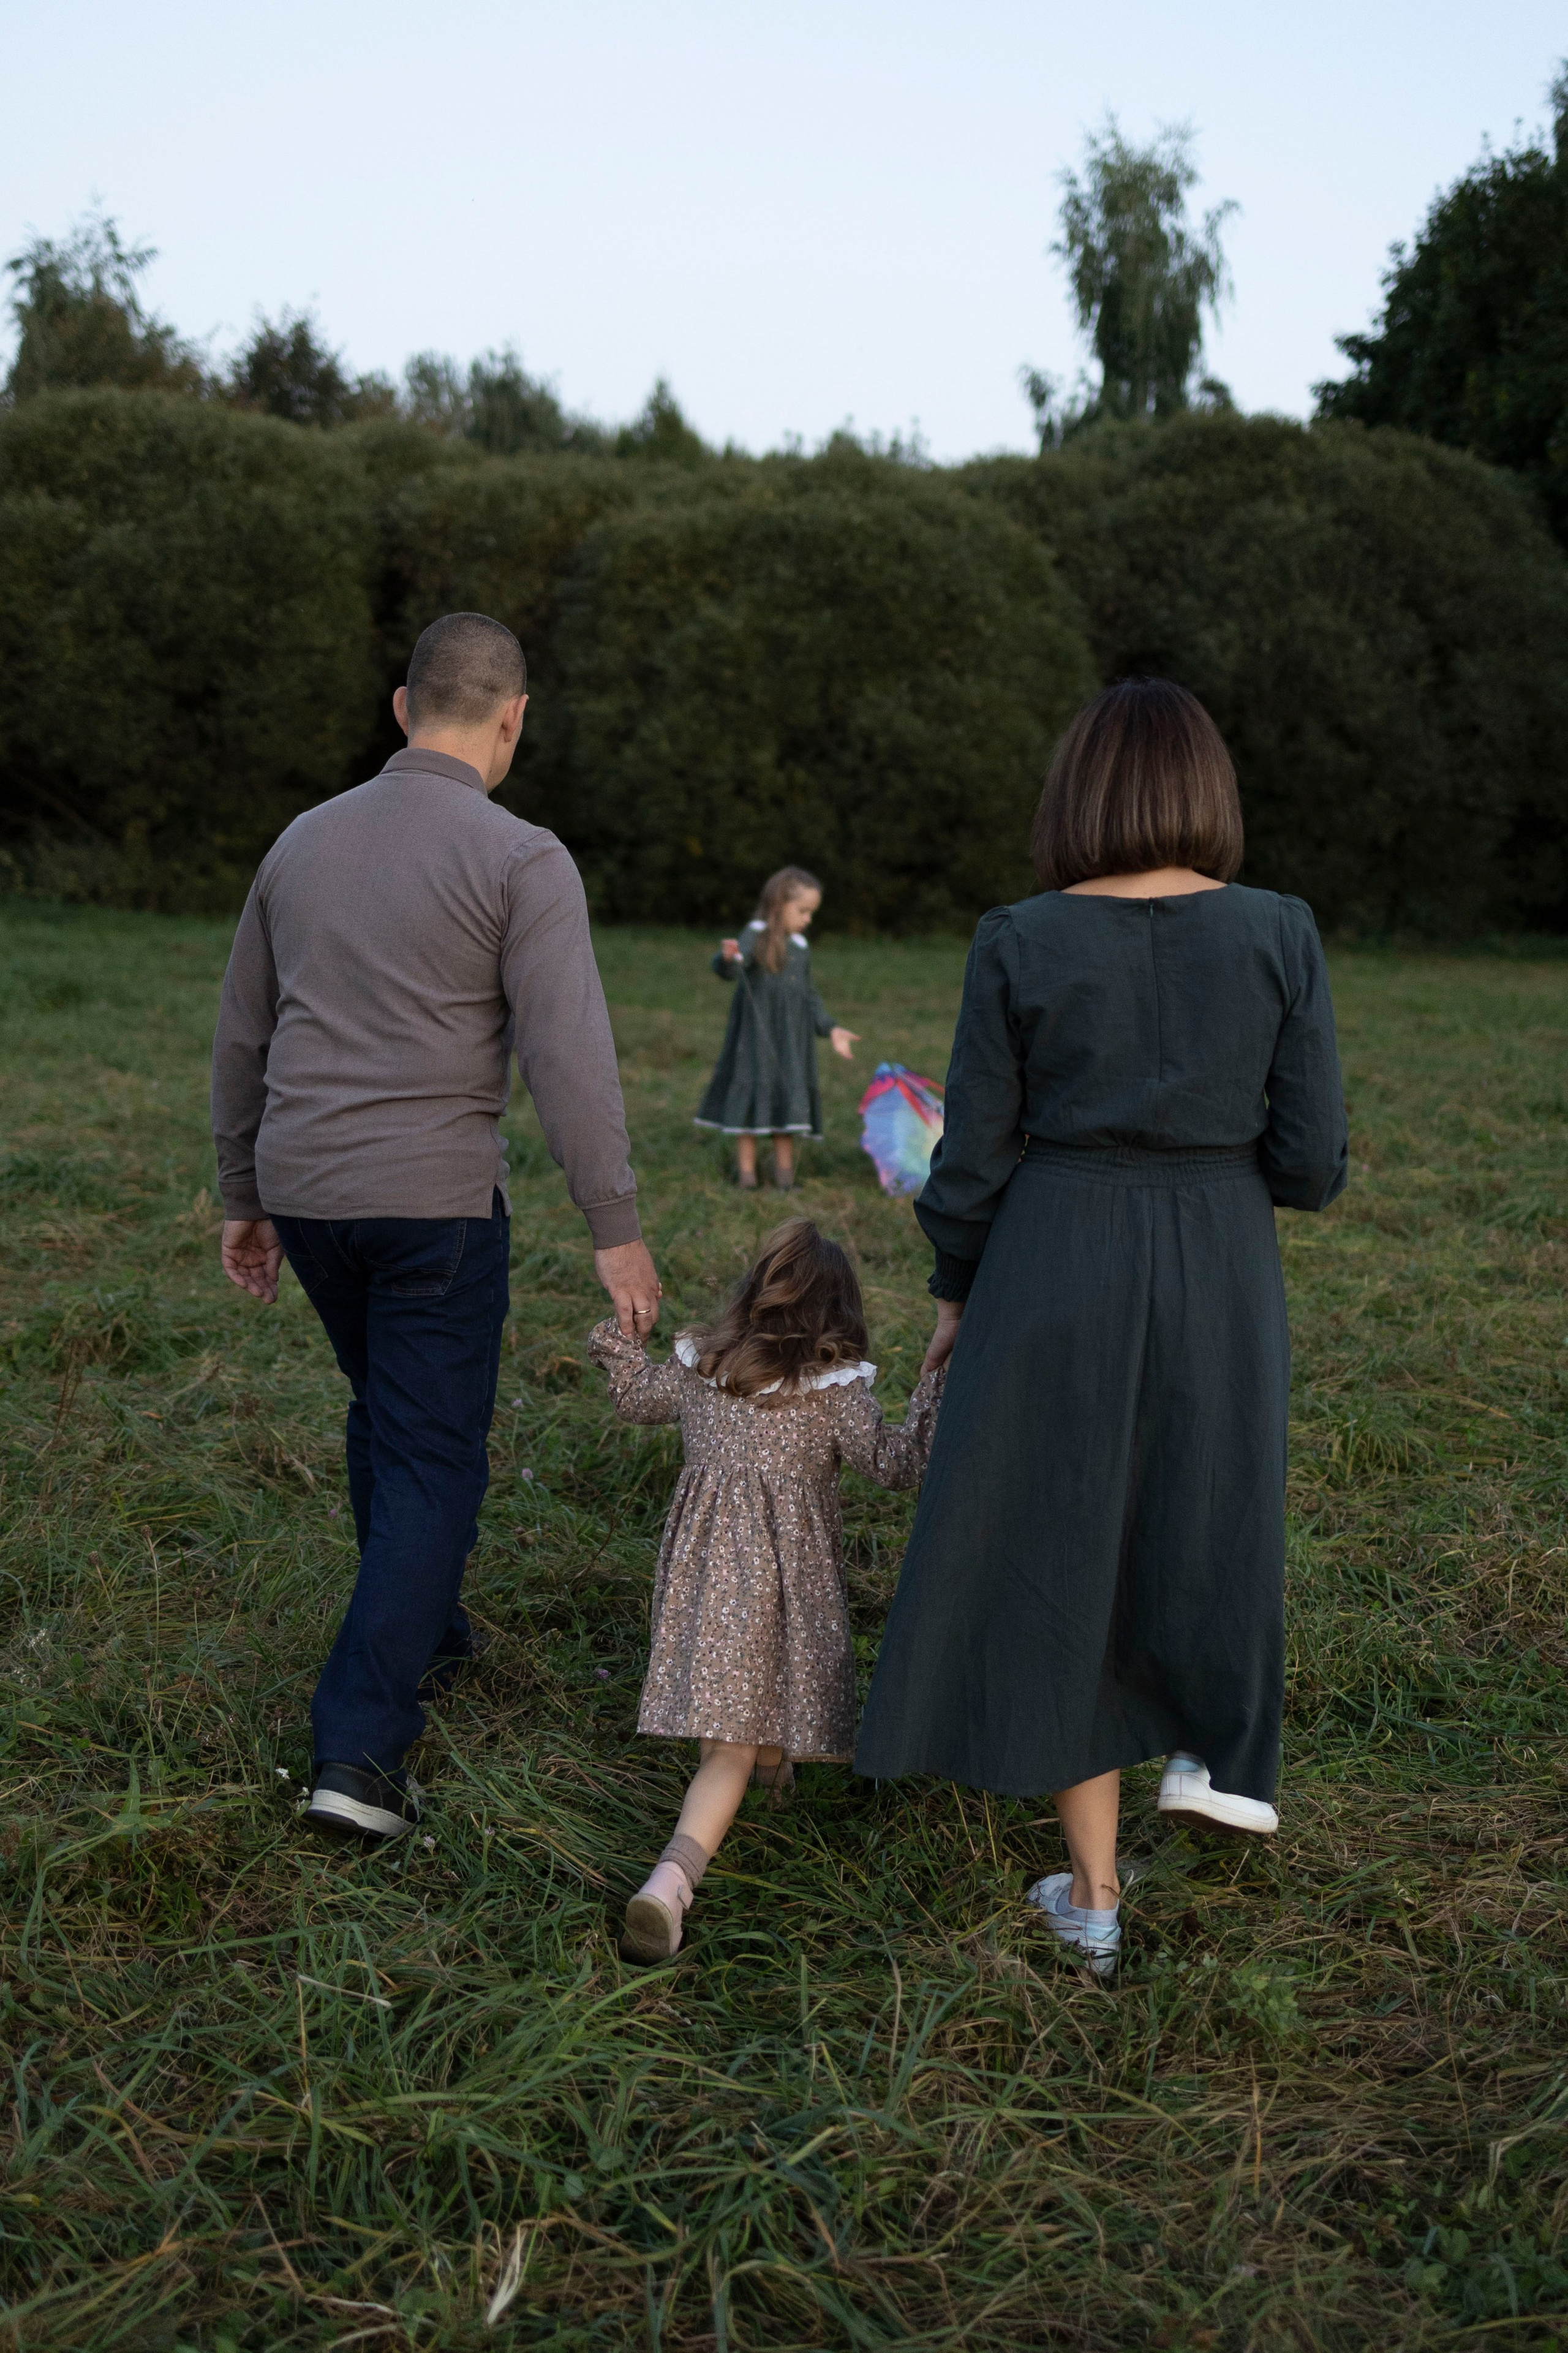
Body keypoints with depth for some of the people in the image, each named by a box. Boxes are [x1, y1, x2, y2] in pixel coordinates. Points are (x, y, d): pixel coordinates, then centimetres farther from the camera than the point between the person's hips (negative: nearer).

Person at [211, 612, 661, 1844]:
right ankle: (361, 1748, -2)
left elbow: (241, 1040, 13)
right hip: (434, 1199, -6)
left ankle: (423, 1632, 41)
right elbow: (569, 1057, -18)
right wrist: (619, 1230, -12)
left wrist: (245, 1200, 22)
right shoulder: (523, 861, -10)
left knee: (391, 1403, 27)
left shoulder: (304, 842, 8)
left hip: (304, 1188, 6)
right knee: (434, 1461, 3)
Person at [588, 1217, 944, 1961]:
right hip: (786, 1570, -4)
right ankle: (673, 1876, -19)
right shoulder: (836, 1390, -2)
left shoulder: (696, 1368, 11)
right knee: (736, 1747, -6)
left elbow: (637, 1400, 28)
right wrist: (938, 1392, 1)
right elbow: (893, 1465, -2)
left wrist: (623, 1344, 46)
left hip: (702, 1563, 4)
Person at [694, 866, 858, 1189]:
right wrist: (728, 958, -51)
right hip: (756, 1037, -6)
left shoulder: (800, 947, 12)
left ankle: (784, 1172, 15)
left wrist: (830, 1030, 15)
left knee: (790, 1100, 6)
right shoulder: (756, 937, -9)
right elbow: (729, 969, -27)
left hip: (793, 1041, 6)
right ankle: (747, 1172, 4)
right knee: (753, 1101, -3)